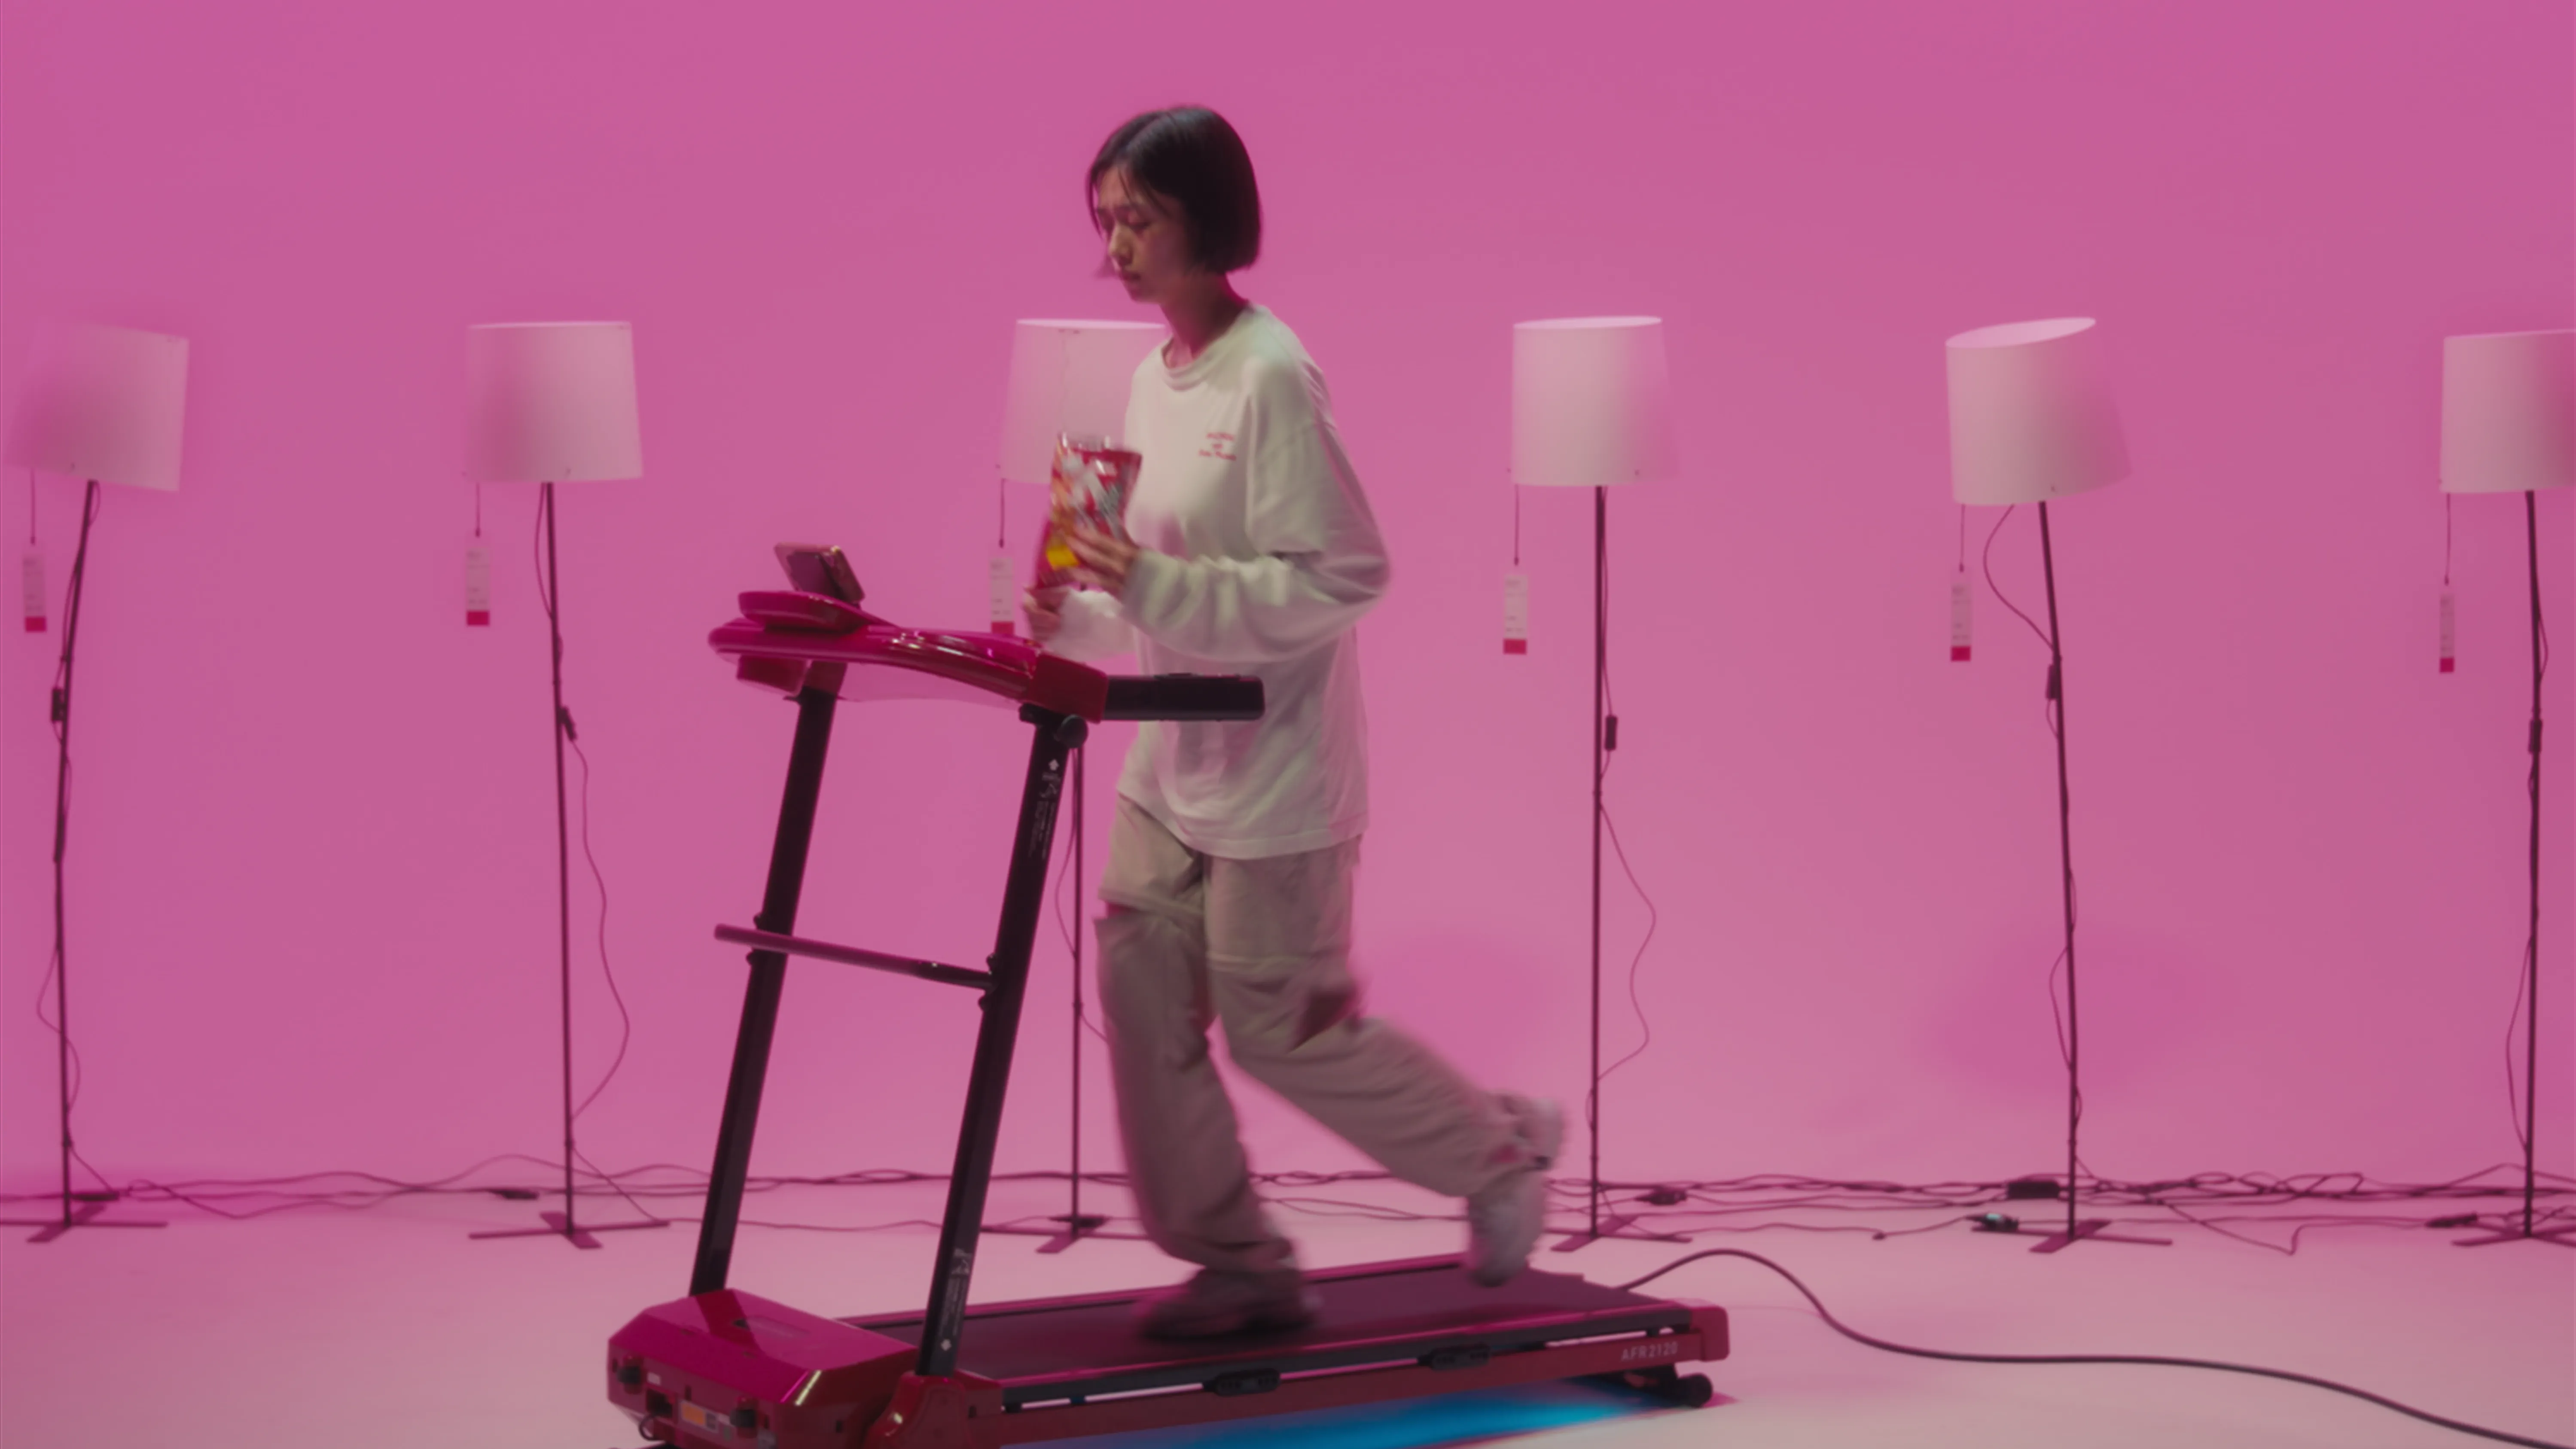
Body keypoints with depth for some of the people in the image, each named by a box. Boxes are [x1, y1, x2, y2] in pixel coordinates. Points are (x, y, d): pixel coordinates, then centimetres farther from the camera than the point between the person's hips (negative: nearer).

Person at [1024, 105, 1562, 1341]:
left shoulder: (1272, 378, -17)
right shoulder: (1152, 380, 10)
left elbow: (1345, 575, -20)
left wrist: (1158, 588, -25)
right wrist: (1077, 619, 1)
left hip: (1274, 766, -8)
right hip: (1170, 763, 8)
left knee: (1283, 1027, 1)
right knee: (1142, 999, 4)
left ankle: (1498, 1150, 24)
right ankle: (1236, 1263, 16)